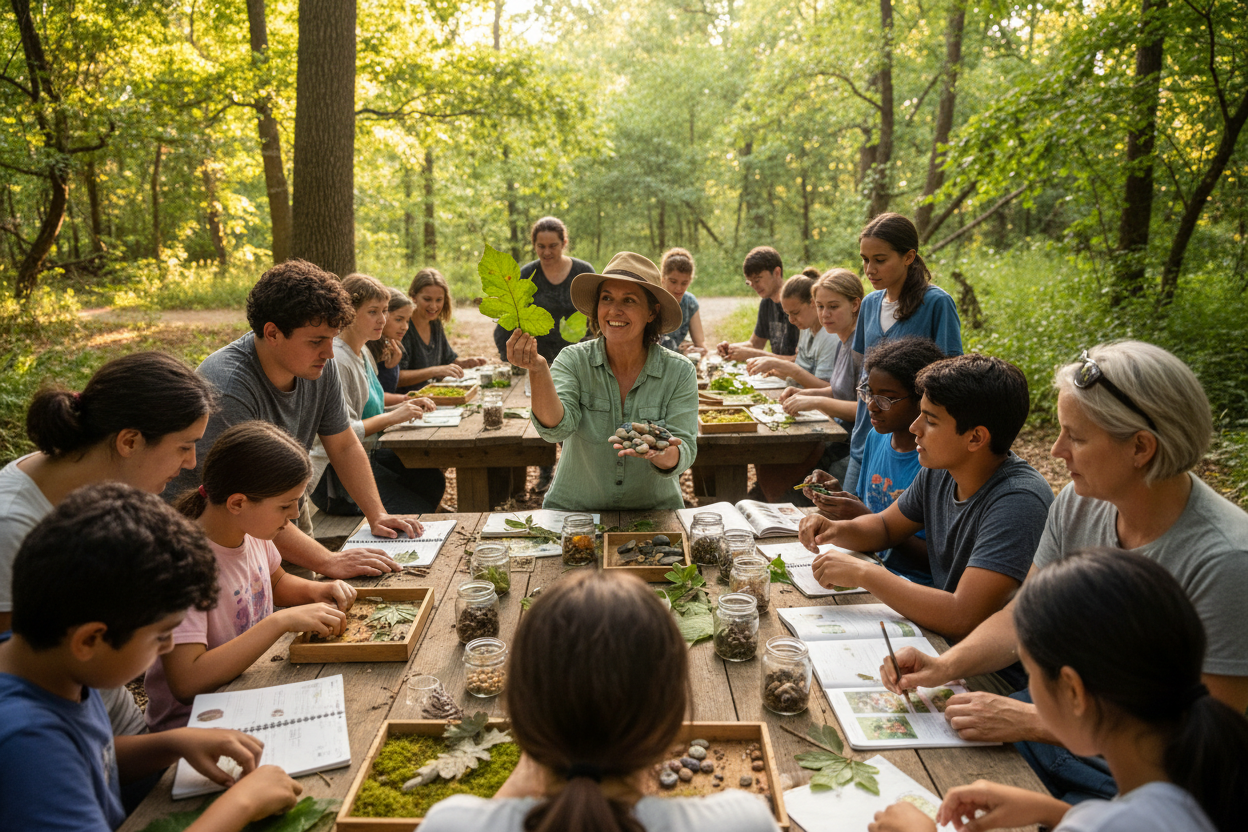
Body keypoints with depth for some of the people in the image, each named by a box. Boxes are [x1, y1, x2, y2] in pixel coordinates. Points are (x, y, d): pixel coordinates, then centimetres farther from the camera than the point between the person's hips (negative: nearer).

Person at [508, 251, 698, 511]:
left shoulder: (679, 372, -2)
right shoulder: (574, 360, -3)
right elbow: (555, 427, -18)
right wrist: (538, 371, -32)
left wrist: (663, 453, -29)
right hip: (573, 510, -2)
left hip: (654, 513, 2)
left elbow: (683, 457, -7)